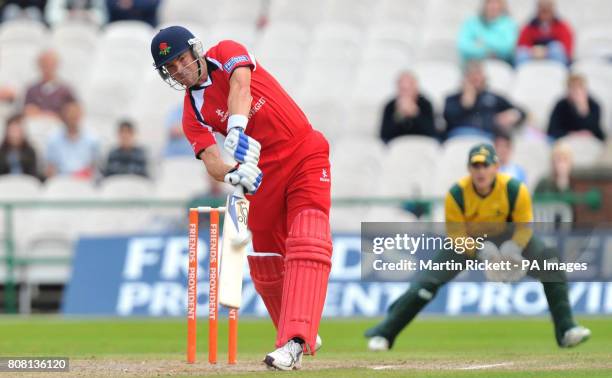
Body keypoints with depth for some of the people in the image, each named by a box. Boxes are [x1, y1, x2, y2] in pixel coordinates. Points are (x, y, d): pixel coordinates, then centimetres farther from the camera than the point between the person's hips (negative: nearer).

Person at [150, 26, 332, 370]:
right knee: (264, 259, 7)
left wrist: (237, 128, -46)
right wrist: (232, 174, -38)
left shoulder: (226, 54, -5)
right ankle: (303, 335, 28)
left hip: (305, 154, -4)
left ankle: (295, 341, -31)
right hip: (264, 172, 4)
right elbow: (211, 160, -15)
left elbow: (240, 87, -27)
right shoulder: (192, 114, 0)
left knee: (307, 245, -19)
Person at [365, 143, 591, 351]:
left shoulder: (515, 190, -28)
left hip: (506, 235, 1)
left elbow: (525, 228, -18)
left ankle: (566, 330, -7)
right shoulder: (456, 195, -28)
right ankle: (384, 334, -3)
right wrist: (481, 251, -37)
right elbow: (456, 236, -21)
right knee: (427, 281, -12)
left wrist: (513, 248, -39)